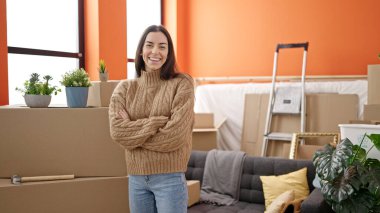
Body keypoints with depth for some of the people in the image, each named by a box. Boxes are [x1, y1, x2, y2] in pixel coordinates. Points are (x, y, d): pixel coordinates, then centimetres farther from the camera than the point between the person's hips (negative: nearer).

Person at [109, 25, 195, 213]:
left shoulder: (182, 84, -5)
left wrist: (133, 131, -7)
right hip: (136, 178, 3)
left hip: (170, 177, -3)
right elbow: (117, 131, -8)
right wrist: (157, 122, -16)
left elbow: (175, 134, -14)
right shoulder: (124, 88, 5)